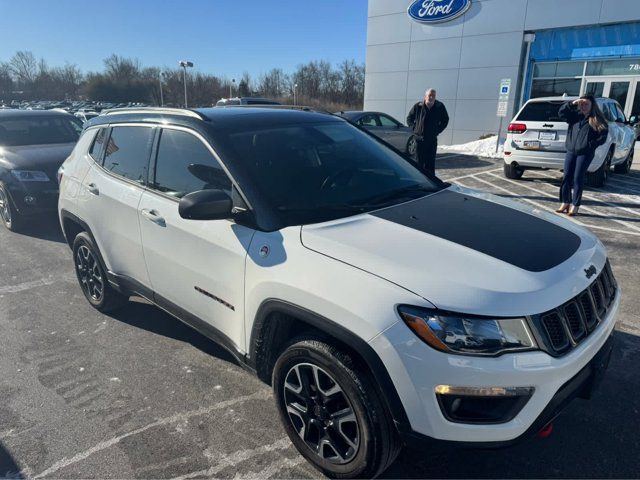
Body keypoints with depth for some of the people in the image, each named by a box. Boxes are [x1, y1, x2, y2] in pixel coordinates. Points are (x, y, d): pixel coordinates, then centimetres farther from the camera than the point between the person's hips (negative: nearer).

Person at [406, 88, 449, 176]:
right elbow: (409, 118, 12)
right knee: (419, 162, 4)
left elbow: (445, 120, 16)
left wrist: (438, 130, 6)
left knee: (430, 163, 2)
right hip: (419, 139, 0)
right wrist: (414, 128, 2)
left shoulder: (440, 107, -1)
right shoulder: (418, 106, -3)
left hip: (432, 140, 0)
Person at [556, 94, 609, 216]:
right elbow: (561, 113, 7)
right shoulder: (576, 115, 12)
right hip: (571, 151, 4)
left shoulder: (597, 120, 0)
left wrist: (591, 145, -13)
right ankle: (565, 203, 13)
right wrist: (572, 104, -3)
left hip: (585, 153, -4)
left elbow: (603, 135, -4)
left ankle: (575, 205, 3)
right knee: (566, 177, 4)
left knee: (578, 178, -4)